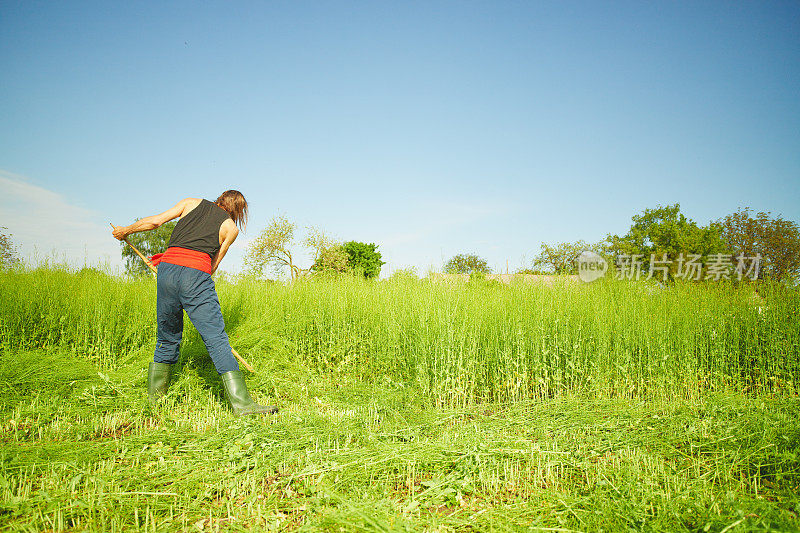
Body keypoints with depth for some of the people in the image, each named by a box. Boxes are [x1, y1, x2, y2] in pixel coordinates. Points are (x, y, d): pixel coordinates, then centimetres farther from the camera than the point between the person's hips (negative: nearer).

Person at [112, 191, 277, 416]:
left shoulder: (192, 203, 22)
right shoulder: (231, 228, 16)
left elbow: (155, 221, 15)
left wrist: (126, 230, 30)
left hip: (167, 269, 4)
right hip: (196, 274, -4)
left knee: (167, 338, 18)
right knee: (217, 340, -5)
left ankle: (154, 396, 31)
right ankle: (241, 403, -9)